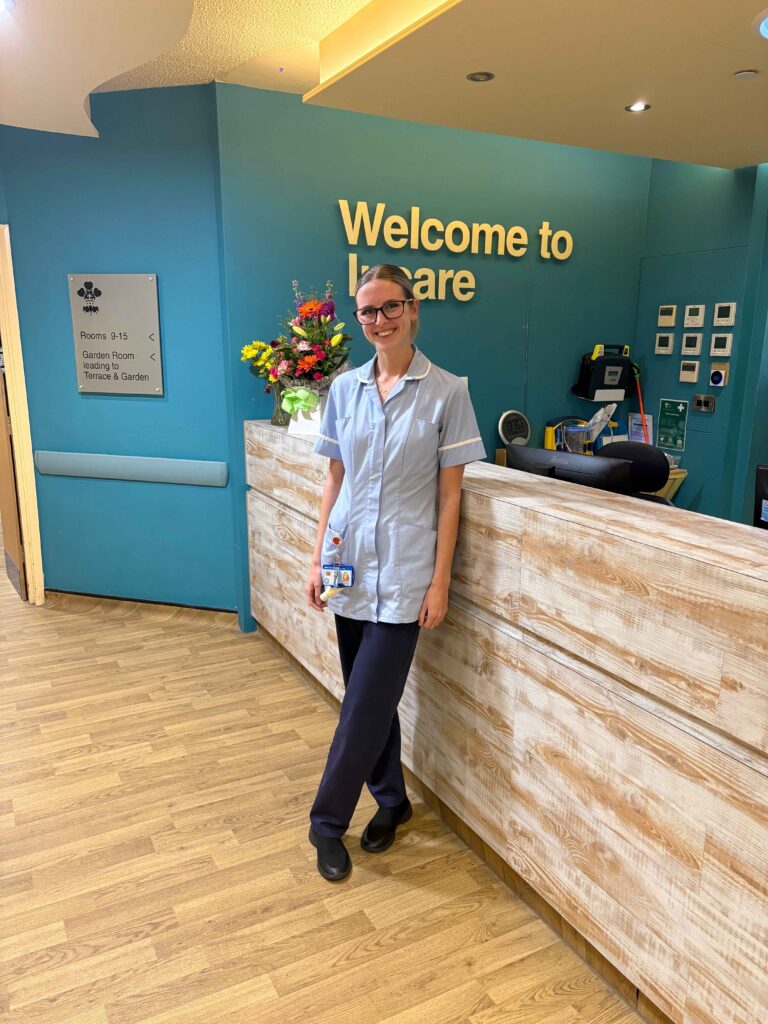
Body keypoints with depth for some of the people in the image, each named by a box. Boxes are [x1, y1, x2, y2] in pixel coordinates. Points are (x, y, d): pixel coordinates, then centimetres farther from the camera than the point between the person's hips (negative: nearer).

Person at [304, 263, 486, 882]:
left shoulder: (446, 392, -6)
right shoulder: (345, 389, 5)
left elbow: (450, 494, -5)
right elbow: (335, 480, 10)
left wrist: (440, 582, -8)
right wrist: (318, 560, 6)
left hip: (404, 572, -4)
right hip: (350, 565, 4)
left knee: (367, 704, 0)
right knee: (371, 697, 14)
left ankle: (328, 822, 20)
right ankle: (392, 801, 36)